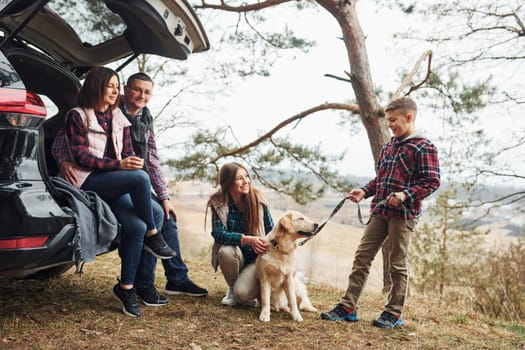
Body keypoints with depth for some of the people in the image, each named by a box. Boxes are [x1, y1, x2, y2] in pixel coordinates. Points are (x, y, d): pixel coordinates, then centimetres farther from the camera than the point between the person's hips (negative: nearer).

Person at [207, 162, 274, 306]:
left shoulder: (258, 200, -11)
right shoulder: (218, 203, -11)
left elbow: (271, 232, -3)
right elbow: (218, 234, -21)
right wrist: (248, 240, -35)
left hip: (257, 257, -1)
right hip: (233, 257, 2)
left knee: (243, 293, -26)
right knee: (226, 250, -34)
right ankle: (231, 288, -3)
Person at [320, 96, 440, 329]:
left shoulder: (424, 147, -6)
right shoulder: (387, 147, 17)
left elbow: (432, 181, -11)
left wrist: (405, 195, -23)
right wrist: (364, 192, 6)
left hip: (403, 214, -7)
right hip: (380, 211, 7)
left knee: (397, 265, 3)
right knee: (362, 257, 4)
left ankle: (393, 314, 17)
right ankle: (347, 307, 10)